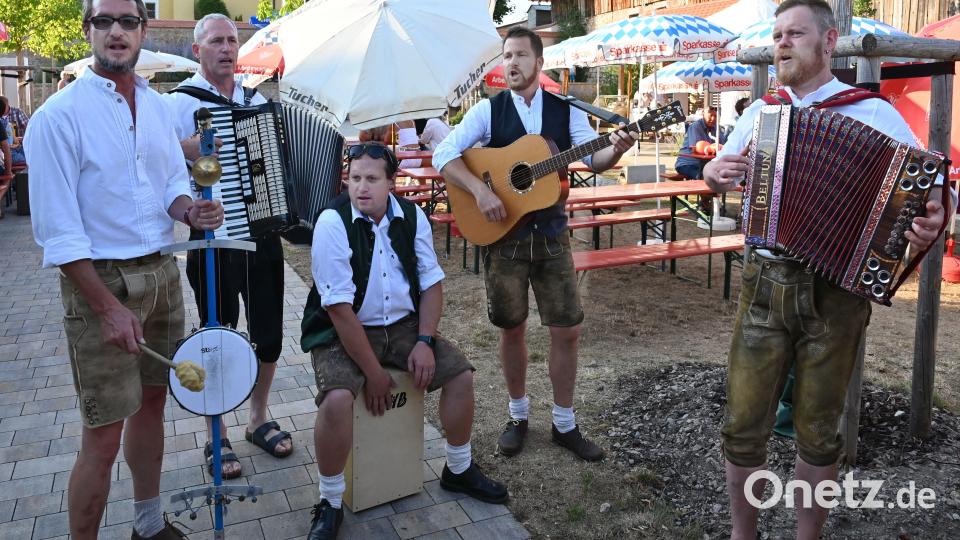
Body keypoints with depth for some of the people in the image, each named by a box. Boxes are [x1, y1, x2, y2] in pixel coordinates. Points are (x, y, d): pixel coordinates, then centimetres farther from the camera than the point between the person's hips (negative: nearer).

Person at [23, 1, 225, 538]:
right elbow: (59, 230, -15)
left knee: (152, 401, 18)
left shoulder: (157, 105, 9)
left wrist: (191, 209, -12)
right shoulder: (60, 115, -11)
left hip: (162, 272, 7)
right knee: (103, 434, -2)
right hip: (99, 278, -6)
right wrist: (109, 308, -20)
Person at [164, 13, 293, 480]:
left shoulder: (258, 100, 11)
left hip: (263, 233, 5)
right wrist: (187, 149, -26)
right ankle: (215, 437, 23)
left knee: (269, 332, 11)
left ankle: (259, 419, 31)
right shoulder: (179, 102, -4)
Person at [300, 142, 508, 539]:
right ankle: (330, 503, -5)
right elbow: (340, 308, -21)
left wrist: (424, 342, -12)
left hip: (403, 326, 5)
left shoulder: (412, 216, -4)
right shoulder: (333, 222, -19)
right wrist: (373, 372, -21)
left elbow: (431, 283, 2)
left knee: (461, 373, -7)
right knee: (337, 399, -29)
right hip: (343, 332, -4)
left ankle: (459, 471, 17)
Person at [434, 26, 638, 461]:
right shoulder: (488, 110, -1)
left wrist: (615, 150, -28)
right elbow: (444, 154, -9)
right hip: (502, 234, -1)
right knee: (512, 328, 8)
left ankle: (564, 424, 21)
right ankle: (518, 416, 28)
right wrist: (479, 189, -24)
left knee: (567, 330, 3)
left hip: (552, 235, 2)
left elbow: (593, 158, -6)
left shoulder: (566, 110, 4)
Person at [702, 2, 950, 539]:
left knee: (818, 430, 11)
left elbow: (928, 186, -4)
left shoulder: (874, 113, -2)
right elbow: (726, 175, 25)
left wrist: (933, 219, -27)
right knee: (744, 424, 6)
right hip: (765, 283, 3)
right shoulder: (760, 111, 10)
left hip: (836, 292, -2)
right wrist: (713, 173, 1)